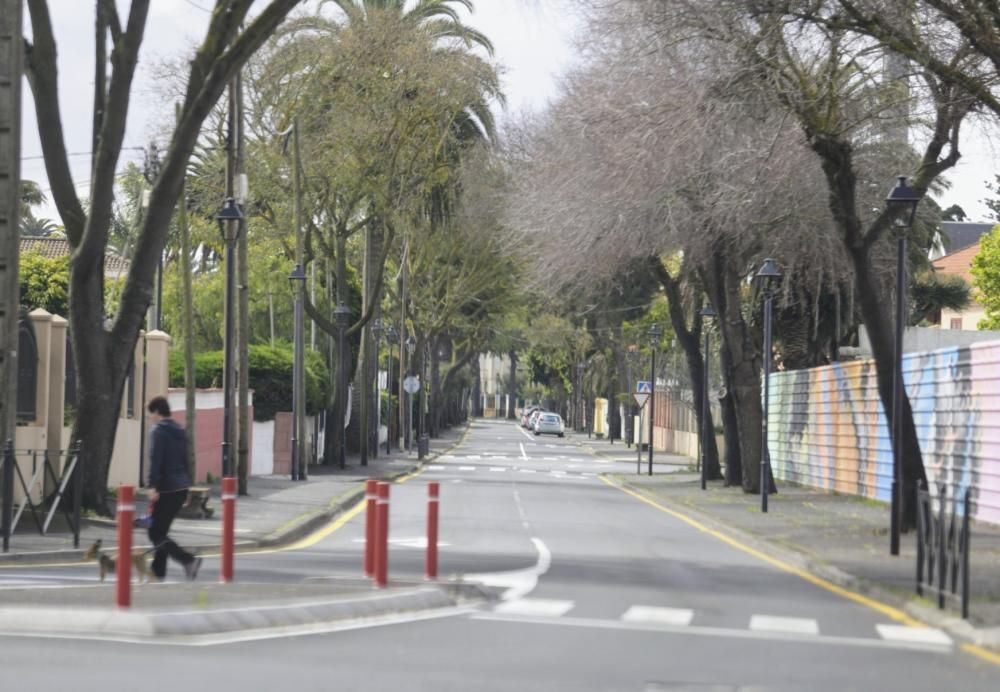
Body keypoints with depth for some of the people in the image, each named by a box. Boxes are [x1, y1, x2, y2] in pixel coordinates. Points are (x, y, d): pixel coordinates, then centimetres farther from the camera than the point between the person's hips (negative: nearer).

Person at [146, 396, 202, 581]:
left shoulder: (159, 431, -10)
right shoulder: (179, 431, 16)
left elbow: (155, 460, -19)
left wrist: (153, 486, -23)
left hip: (167, 488, -9)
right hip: (182, 487, 9)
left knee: (156, 533, -5)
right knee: (161, 530, 17)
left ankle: (188, 560, -19)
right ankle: (158, 571, 17)